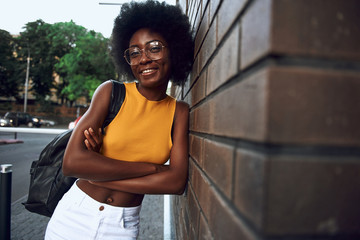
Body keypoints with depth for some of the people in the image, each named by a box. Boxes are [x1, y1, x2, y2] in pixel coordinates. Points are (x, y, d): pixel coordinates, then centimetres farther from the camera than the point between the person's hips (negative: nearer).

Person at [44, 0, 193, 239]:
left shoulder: (179, 111, -6)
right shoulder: (111, 92, -10)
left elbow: (177, 181, -16)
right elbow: (72, 162, -20)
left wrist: (98, 173, -19)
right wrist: (152, 168, -19)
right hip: (74, 217, -1)